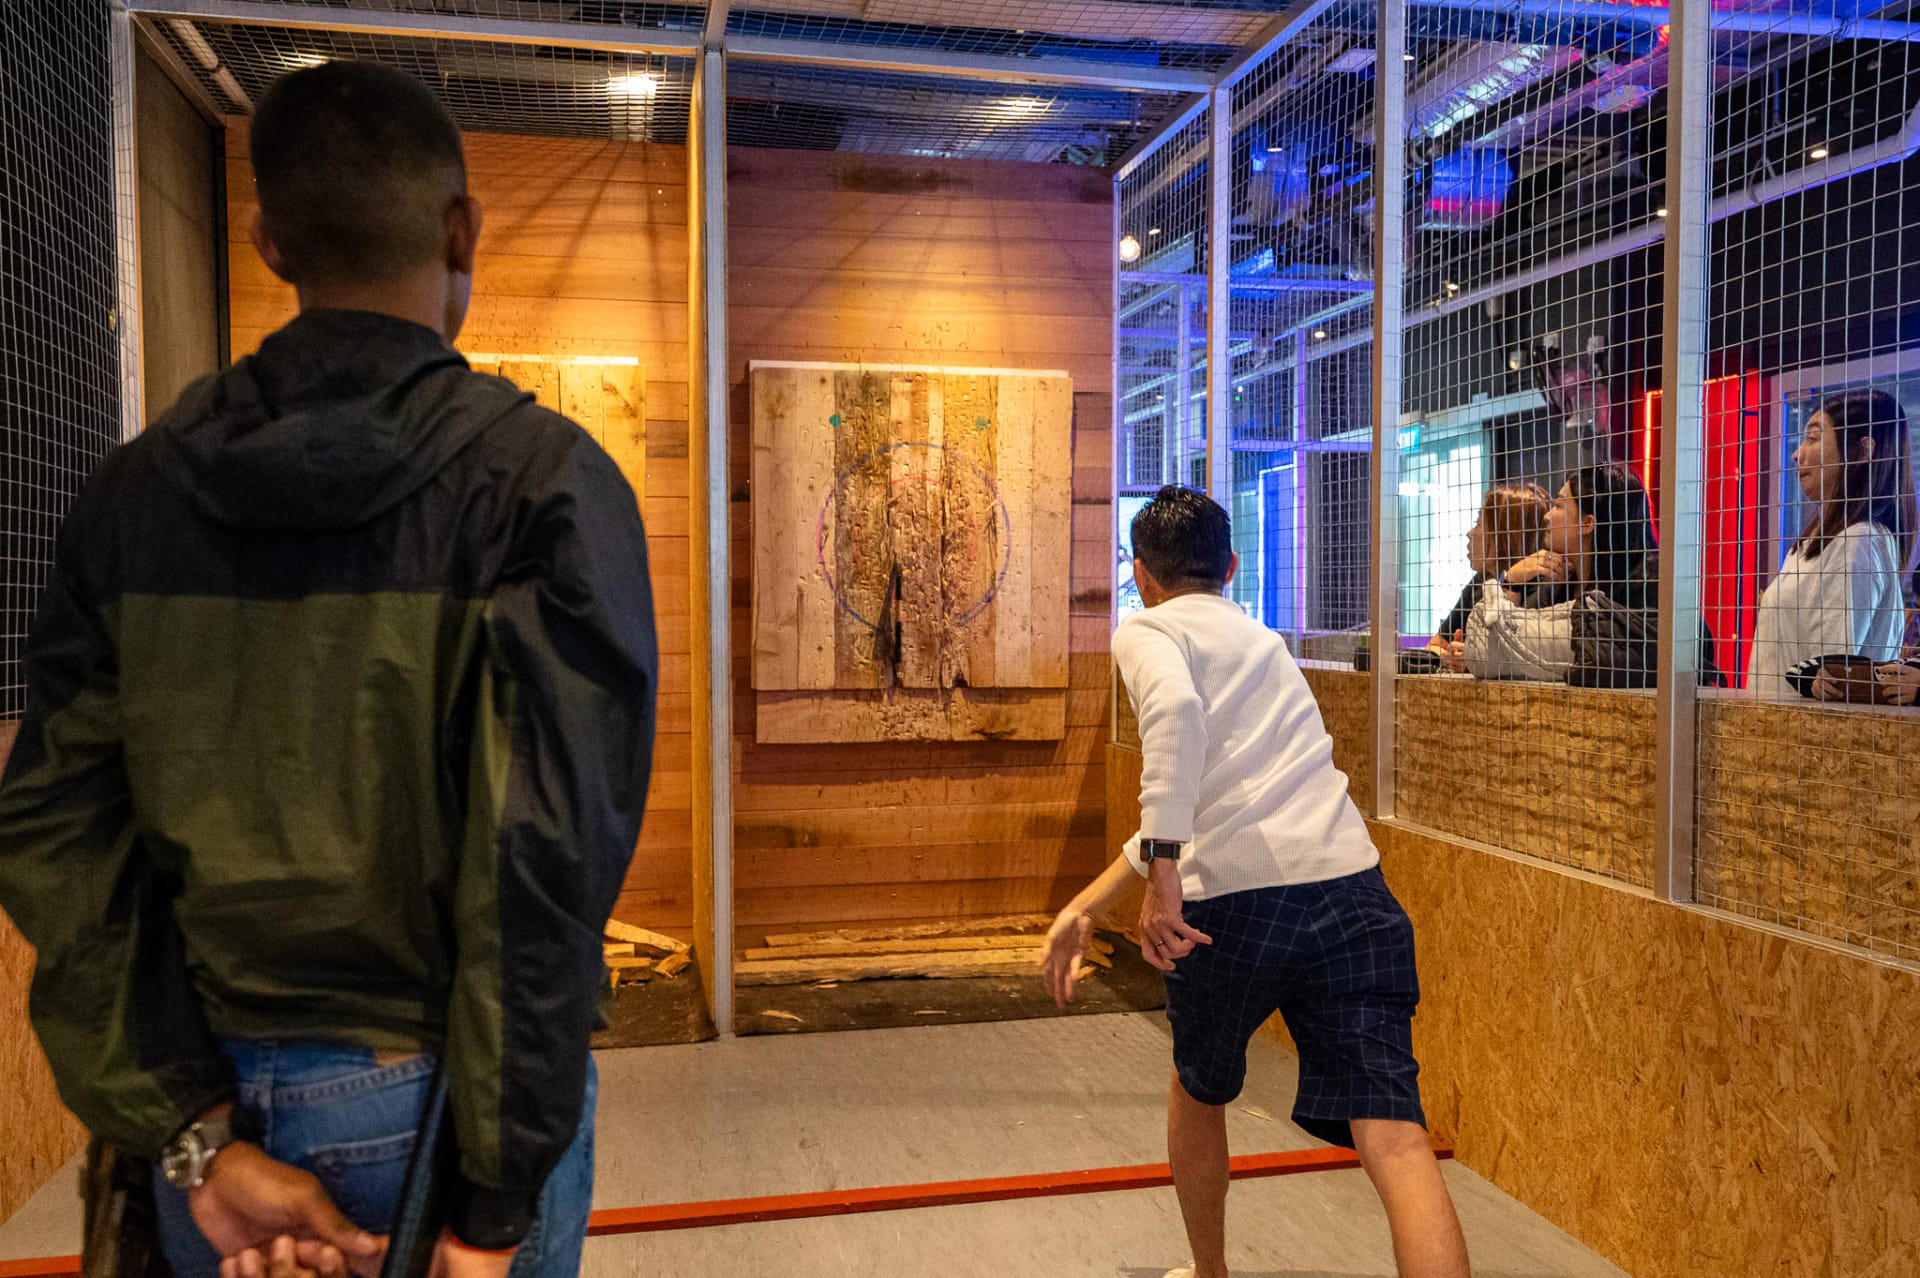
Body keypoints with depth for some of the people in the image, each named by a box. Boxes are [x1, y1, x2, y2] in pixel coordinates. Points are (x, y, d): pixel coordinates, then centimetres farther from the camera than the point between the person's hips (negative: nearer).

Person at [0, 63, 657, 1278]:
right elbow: (552, 852, -21)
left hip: (209, 1094, 4)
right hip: (438, 1097, -4)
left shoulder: (137, 490, 1)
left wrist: (195, 1133, -4)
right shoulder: (545, 479, -14)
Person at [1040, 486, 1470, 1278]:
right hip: (1353, 885, 5)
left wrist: (1163, 873, -20)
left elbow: (1176, 709, -19)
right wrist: (1086, 907, 34)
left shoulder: (1146, 630, 8)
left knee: (1198, 1092, 24)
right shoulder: (1260, 640, 30)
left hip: (1238, 899, -4)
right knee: (1394, 1139, -6)